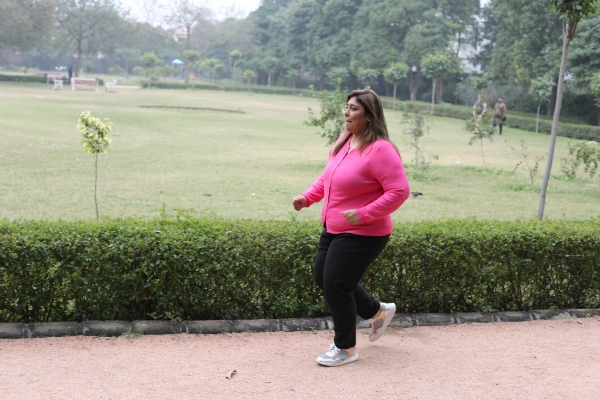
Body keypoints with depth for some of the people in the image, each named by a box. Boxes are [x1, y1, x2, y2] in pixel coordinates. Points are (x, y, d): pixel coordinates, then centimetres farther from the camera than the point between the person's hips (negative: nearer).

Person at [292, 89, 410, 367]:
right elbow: (327, 178, 19)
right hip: (333, 229, 10)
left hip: (362, 234, -9)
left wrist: (363, 214, -27)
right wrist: (307, 198, 4)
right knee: (323, 279, 16)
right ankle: (378, 312, 34)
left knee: (335, 285, -6)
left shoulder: (380, 150, -21)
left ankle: (345, 348, 16)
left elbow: (399, 191, -24)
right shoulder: (343, 143, 6)